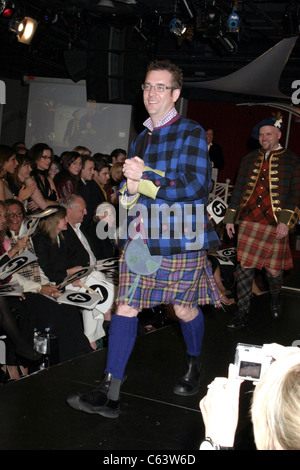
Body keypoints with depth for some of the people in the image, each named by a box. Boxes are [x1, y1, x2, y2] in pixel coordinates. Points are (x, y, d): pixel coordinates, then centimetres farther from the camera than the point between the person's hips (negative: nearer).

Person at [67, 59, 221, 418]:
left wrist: (144, 177, -16)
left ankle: (194, 365, 39)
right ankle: (109, 394, 0)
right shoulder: (141, 139, 16)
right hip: (142, 236, 5)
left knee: (184, 308, 10)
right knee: (125, 306, -3)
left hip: (182, 238, -5)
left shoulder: (191, 133, -5)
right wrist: (131, 188, -5)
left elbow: (195, 186, -15)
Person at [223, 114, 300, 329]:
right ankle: (243, 313, 8)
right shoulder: (250, 159, 13)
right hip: (248, 222, 3)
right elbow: (239, 189, 15)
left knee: (273, 270, 2)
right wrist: (230, 218, 11)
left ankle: (276, 297, 36)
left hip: (275, 225, -2)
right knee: (245, 267, -2)